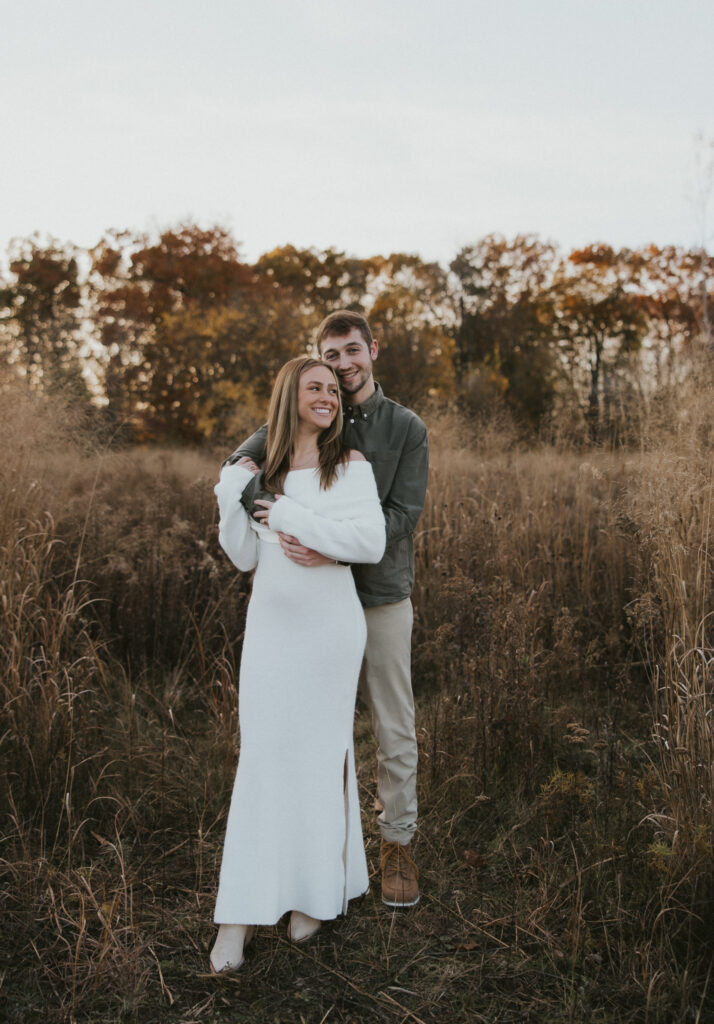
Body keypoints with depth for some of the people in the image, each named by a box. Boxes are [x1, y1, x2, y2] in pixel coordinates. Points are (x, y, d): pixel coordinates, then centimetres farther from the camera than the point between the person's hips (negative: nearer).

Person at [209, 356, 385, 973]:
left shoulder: (351, 465, -2)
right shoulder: (265, 470, 10)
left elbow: (371, 542, -15)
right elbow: (245, 557, 7)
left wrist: (293, 518, -16)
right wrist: (232, 501, -8)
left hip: (328, 627, -3)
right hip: (270, 626, 3)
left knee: (319, 753, 6)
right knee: (262, 759, 1)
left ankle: (316, 894, 25)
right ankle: (241, 915, 5)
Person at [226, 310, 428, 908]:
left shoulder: (407, 429, -3)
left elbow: (403, 516, -13)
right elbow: (241, 461, -3)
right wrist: (247, 474, -27)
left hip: (383, 598, -1)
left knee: (395, 729, 7)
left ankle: (398, 844, 23)